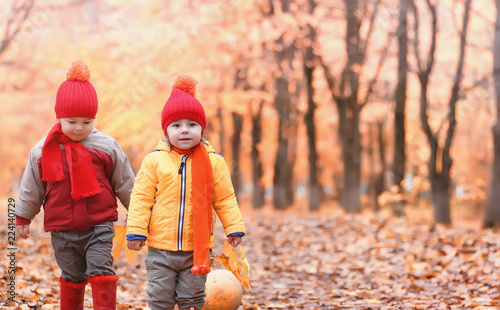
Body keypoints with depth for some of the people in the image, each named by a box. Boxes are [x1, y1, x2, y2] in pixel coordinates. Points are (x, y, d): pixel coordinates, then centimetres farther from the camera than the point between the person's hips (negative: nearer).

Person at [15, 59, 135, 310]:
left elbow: (125, 183, 8)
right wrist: (23, 218, 17)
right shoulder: (43, 151, -1)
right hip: (62, 230, 2)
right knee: (72, 277, 12)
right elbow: (31, 188, 11)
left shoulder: (106, 147, -3)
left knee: (101, 271, -10)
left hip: (99, 225, -1)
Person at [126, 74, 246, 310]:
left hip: (198, 248, 1)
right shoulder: (154, 160, -3)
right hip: (160, 248, 0)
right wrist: (136, 231, -6)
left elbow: (225, 199, 6)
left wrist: (234, 228, 1)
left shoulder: (213, 162, 0)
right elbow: (141, 197, -1)